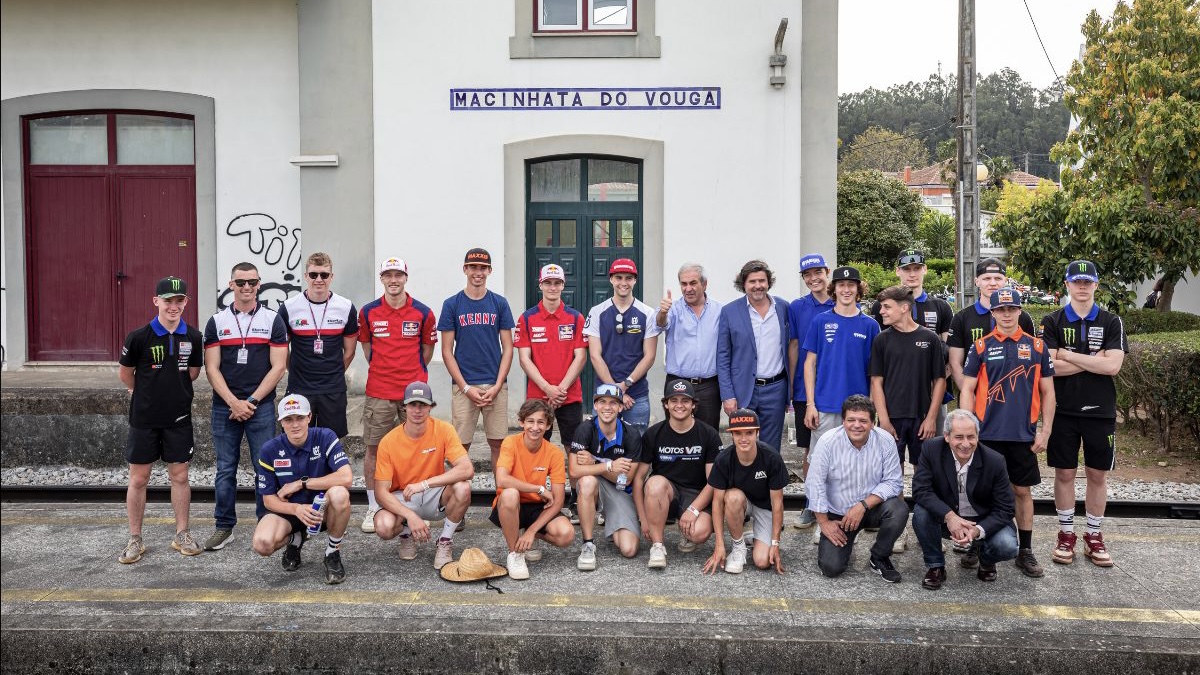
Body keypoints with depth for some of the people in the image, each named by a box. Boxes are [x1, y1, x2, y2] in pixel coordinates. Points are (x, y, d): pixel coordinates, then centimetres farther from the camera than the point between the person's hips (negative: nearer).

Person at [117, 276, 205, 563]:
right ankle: (135, 540, 18)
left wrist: (170, 388, 7)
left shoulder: (193, 337, -4)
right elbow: (126, 374, 3)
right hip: (143, 420, -2)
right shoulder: (139, 337, -12)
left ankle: (182, 534, 20)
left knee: (180, 476, 9)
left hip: (179, 418, 2)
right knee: (138, 479, 6)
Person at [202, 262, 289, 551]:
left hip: (261, 406, -2)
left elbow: (278, 367, -3)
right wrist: (233, 402, -10)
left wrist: (251, 401, -9)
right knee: (225, 469, 7)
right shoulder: (217, 321, 6)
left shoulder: (273, 319, 1)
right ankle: (224, 527, 18)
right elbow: (212, 368, 2)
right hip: (224, 407, 2)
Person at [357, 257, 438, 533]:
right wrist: (382, 371, 11)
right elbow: (366, 347, 15)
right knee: (373, 448, 3)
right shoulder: (368, 312, 3)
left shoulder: (423, 313, 1)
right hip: (378, 392, 1)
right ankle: (373, 508, 15)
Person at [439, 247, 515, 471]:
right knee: (461, 444, 1)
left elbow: (507, 348, 5)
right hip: (464, 386, -1)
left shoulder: (500, 303, 6)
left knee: (498, 443, 5)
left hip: (496, 386, 1)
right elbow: (447, 351, 2)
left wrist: (497, 386, -6)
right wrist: (466, 388, -7)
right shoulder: (452, 304, 3)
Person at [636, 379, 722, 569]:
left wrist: (693, 510, -17)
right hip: (665, 493, 0)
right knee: (656, 482, -36)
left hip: (696, 496, 0)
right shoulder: (653, 434, -1)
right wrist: (643, 518, -8)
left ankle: (685, 531, 8)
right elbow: (638, 477, -1)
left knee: (700, 533, -31)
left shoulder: (709, 435, -2)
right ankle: (657, 546, -21)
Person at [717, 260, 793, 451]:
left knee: (771, 450, 10)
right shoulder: (729, 312, -2)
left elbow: (790, 348, 9)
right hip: (742, 391, -2)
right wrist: (727, 396, -7)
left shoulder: (784, 308, 4)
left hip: (775, 390, 2)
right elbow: (723, 358, -1)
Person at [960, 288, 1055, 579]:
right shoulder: (981, 347, 1)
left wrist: (1045, 431, 1)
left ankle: (1025, 551, 19)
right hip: (987, 433, -1)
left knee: (1023, 491, 8)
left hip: (1024, 435, 1)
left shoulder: (1036, 346, 4)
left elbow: (1047, 392, 7)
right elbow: (967, 390, 1)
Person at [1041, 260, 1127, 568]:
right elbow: (1048, 366, -11)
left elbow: (1112, 366, -12)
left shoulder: (1111, 322, 2)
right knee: (1064, 473, 6)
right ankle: (1066, 535, 17)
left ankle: (1094, 537, 20)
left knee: (1097, 475, 8)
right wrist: (1094, 360, -12)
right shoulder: (1052, 321, 1)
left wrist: (1068, 355, -12)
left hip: (1100, 412, 1)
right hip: (1063, 411, -1)